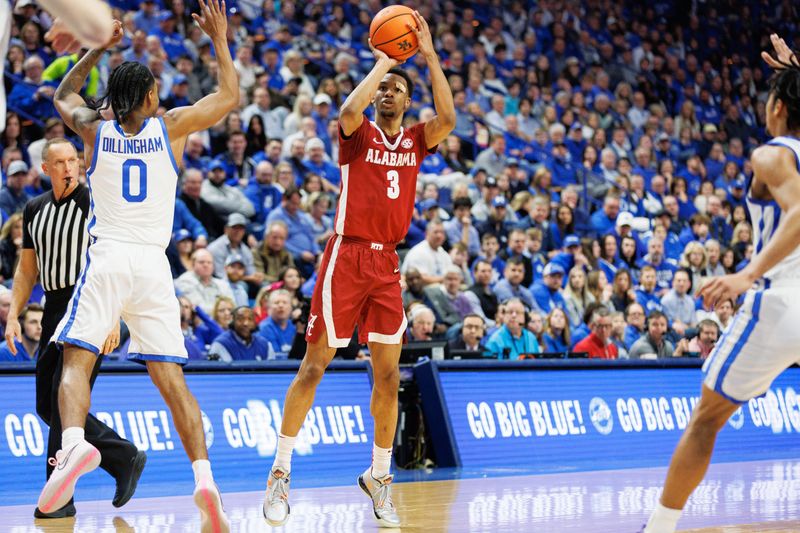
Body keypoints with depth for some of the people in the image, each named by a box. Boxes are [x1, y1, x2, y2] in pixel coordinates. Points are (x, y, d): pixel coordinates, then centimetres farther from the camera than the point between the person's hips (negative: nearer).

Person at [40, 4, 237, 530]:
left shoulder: (95, 129, 10)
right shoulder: (171, 127, 7)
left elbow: (63, 96, 33)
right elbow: (230, 96, 20)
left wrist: (100, 48, 37)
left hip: (106, 258, -1)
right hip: (154, 264, 1)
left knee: (77, 361, -7)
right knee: (171, 378, 3)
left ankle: (74, 442, -36)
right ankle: (204, 476, -10)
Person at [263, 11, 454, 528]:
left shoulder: (417, 140, 9)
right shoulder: (359, 133, 0)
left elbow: (447, 118, -11)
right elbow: (350, 110, -24)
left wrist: (430, 55, -11)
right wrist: (381, 63, -12)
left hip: (387, 264, 4)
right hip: (347, 257, -4)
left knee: (388, 375, 4)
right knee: (314, 366, -2)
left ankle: (379, 476, 16)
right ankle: (281, 471, 5)